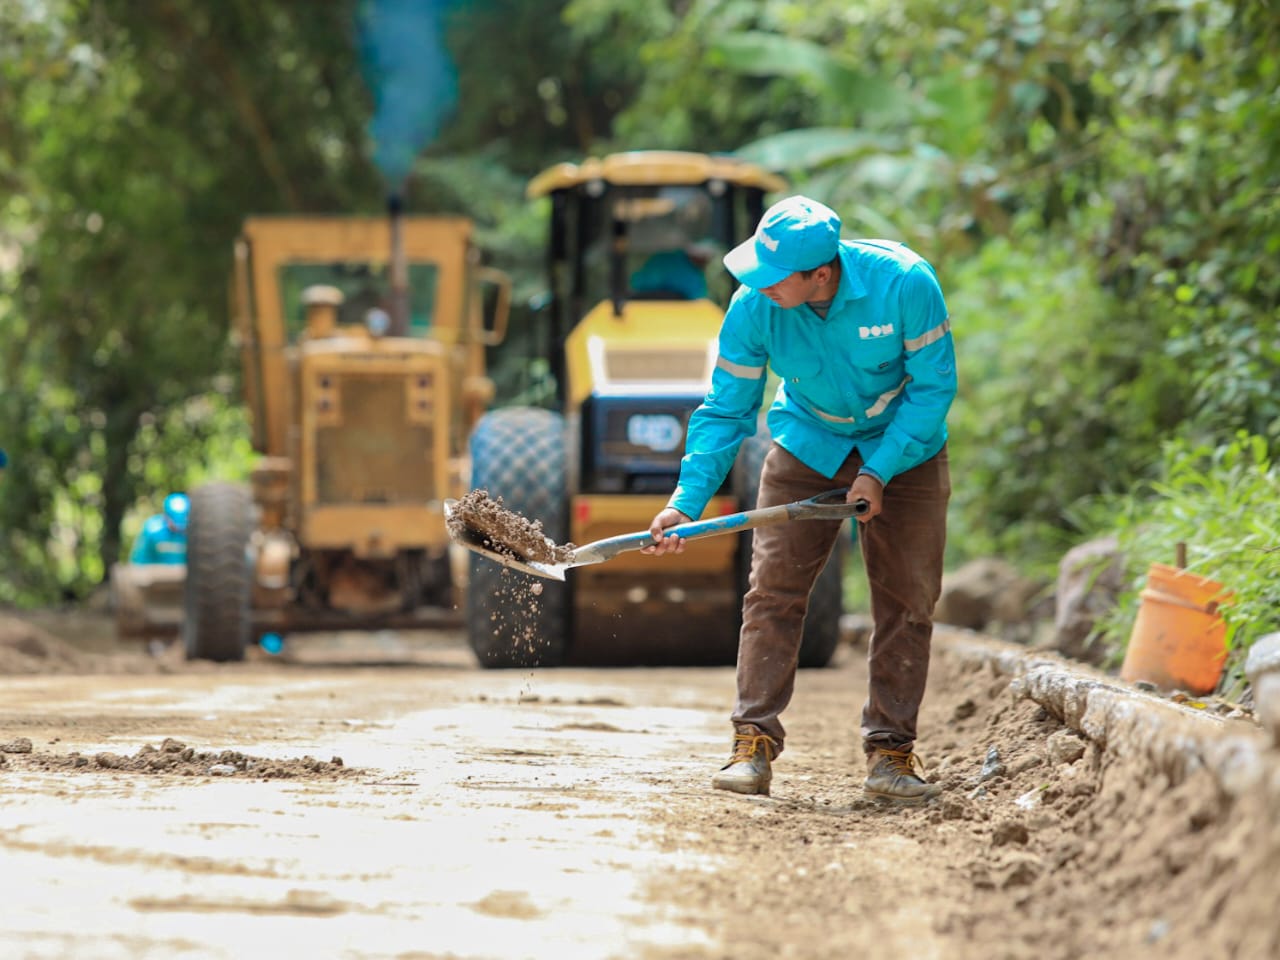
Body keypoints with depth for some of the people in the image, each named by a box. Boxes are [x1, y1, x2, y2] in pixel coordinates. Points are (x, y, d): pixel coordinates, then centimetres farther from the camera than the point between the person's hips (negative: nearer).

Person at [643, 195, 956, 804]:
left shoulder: (905, 283, -30)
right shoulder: (753, 307, -23)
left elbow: (933, 384, -18)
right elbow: (725, 411, -14)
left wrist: (879, 471, -22)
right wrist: (687, 501, -24)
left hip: (905, 451, -1)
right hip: (807, 449, 1)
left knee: (907, 601, -2)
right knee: (773, 589, -10)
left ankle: (891, 750, 6)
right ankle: (754, 742, -4)